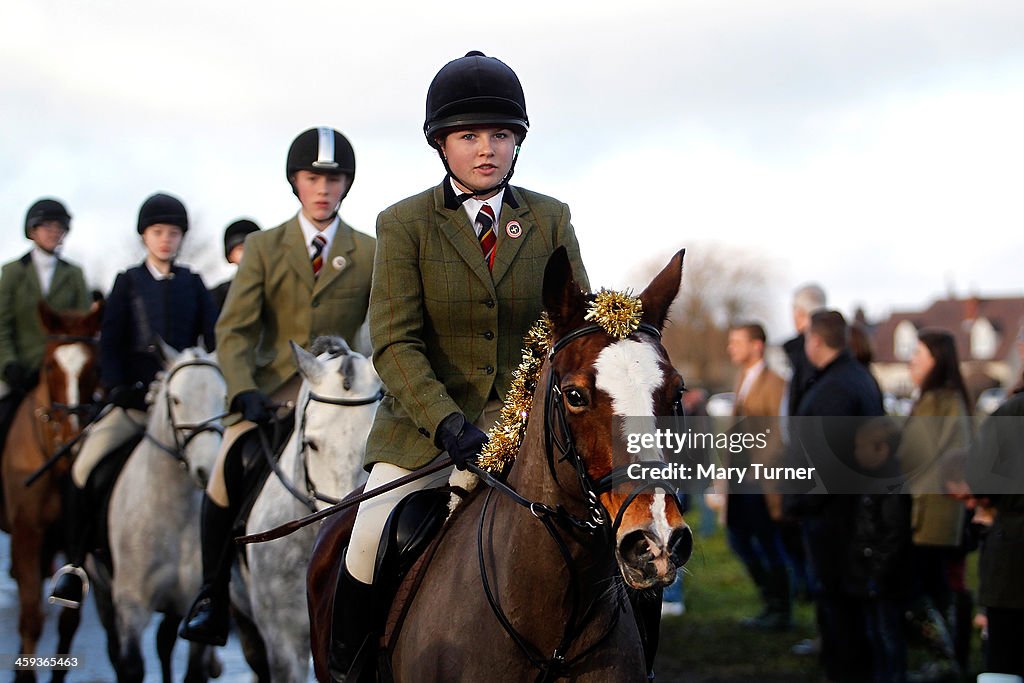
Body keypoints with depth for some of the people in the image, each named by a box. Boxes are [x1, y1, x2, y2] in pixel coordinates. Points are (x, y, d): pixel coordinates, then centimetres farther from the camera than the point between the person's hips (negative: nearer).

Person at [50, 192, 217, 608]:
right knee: (86, 465, -16)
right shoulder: (128, 282, 11)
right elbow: (111, 342, 6)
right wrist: (115, 387, -8)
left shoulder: (193, 284, 13)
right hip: (135, 397, -1)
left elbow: (213, 340, 10)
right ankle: (75, 563, -4)